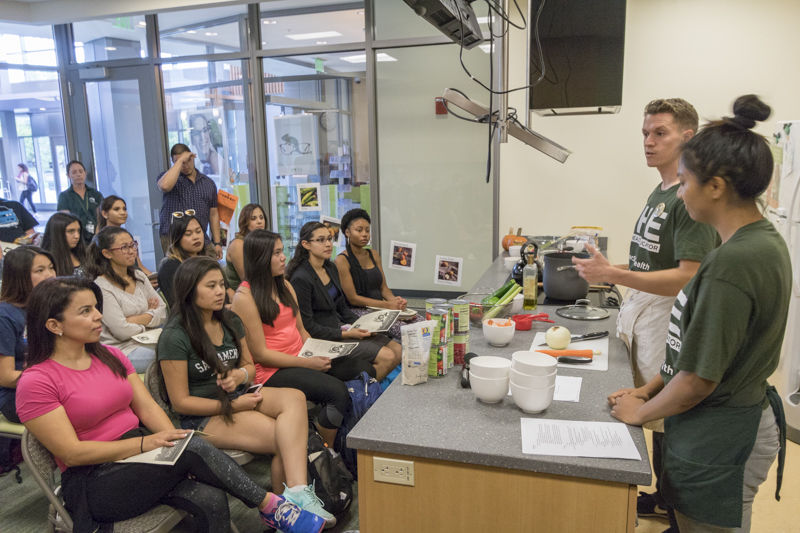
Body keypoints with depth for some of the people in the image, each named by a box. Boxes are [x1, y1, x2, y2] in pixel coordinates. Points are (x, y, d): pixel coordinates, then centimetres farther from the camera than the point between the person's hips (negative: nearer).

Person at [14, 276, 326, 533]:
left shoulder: (110, 356, 10)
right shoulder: (36, 382, -9)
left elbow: (147, 407, 5)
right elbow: (72, 452, -14)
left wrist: (175, 442, -13)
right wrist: (146, 443, -22)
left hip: (141, 455, 6)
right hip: (94, 483, -5)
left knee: (211, 500, -25)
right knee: (195, 447, -29)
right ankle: (270, 505, -17)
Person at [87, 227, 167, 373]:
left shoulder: (139, 277, 13)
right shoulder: (101, 287, -10)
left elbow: (163, 311, 9)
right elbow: (122, 331, -15)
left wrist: (137, 319, -8)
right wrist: (150, 316, 1)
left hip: (146, 343, 7)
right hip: (122, 351, -7)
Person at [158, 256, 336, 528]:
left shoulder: (230, 321, 9)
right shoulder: (175, 337, -12)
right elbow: (180, 402, -11)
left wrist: (240, 375, -10)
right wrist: (233, 406, -16)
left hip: (239, 397, 6)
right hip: (204, 416, -6)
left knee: (294, 397, -28)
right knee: (287, 440, -27)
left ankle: (296, 494, -34)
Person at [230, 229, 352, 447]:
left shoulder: (285, 286, 13)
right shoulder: (245, 297, -11)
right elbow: (260, 354, -13)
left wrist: (317, 354, 0)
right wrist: (307, 363, -16)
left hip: (301, 359, 8)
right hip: (272, 371, -7)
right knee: (337, 391, -28)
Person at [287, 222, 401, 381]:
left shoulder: (331, 268, 9)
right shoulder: (300, 279, -18)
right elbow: (307, 326, -17)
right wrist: (345, 334, -19)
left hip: (340, 325, 9)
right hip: (323, 337, -9)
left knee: (397, 350, -1)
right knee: (387, 357, -17)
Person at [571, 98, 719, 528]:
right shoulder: (660, 192, 13)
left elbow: (689, 277, -23)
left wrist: (615, 275, -28)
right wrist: (610, 269, 11)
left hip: (667, 319, -9)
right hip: (640, 312, 9)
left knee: (670, 426, 1)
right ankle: (663, 497, 34)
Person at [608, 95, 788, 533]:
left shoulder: (733, 262, -26)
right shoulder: (763, 241, 4)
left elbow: (698, 379, -21)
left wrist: (641, 411, -5)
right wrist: (649, 389, 10)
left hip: (717, 439, -8)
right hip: (740, 416, 8)